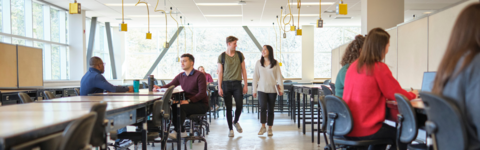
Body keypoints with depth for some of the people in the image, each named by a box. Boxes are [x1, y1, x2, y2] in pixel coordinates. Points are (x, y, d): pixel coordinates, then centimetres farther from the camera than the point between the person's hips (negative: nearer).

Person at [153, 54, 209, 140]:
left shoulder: (199, 75, -10)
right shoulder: (181, 76, 10)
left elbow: (202, 93, -17)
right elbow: (169, 86, 11)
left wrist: (188, 101, -27)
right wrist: (160, 88, -12)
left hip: (201, 104, -6)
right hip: (188, 103, 6)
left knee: (181, 107, -29)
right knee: (173, 107, -20)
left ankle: (178, 132, -16)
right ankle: (181, 132, -12)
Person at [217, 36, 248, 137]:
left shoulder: (239, 55, 6)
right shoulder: (222, 56, 1)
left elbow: (243, 70, 9)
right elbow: (220, 72, 1)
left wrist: (245, 85, 4)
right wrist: (219, 87, -5)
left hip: (237, 84, 2)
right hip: (226, 84, -1)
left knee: (239, 106, -3)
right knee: (228, 108, 2)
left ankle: (235, 122, 26)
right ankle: (230, 128, 16)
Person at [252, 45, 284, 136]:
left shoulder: (275, 63, 1)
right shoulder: (259, 63, 4)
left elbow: (279, 76, 1)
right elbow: (255, 76, 6)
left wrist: (281, 89, -5)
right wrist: (254, 89, 3)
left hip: (272, 89, 0)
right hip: (261, 89, 0)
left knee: (271, 109, 5)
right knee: (263, 107, -14)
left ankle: (270, 128, 16)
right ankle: (263, 126, -4)